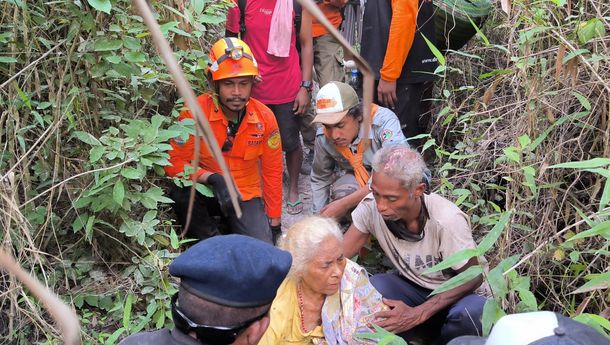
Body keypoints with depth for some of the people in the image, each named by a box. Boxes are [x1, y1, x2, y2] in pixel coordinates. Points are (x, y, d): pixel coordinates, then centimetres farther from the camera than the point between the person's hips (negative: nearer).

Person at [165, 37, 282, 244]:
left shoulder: (264, 118, -10)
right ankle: (212, 241, -7)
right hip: (206, 191, -1)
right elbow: (174, 163, -15)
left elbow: (272, 172, -1)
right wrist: (212, 178, -32)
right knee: (180, 194, -34)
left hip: (246, 196, 1)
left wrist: (274, 223, 2)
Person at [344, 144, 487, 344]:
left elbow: (473, 278, -18)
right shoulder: (371, 207, -20)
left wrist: (417, 314, -28)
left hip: (459, 294, -2)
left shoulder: (446, 220, -29)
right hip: (413, 288, 2)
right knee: (374, 288, -29)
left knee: (469, 313, -36)